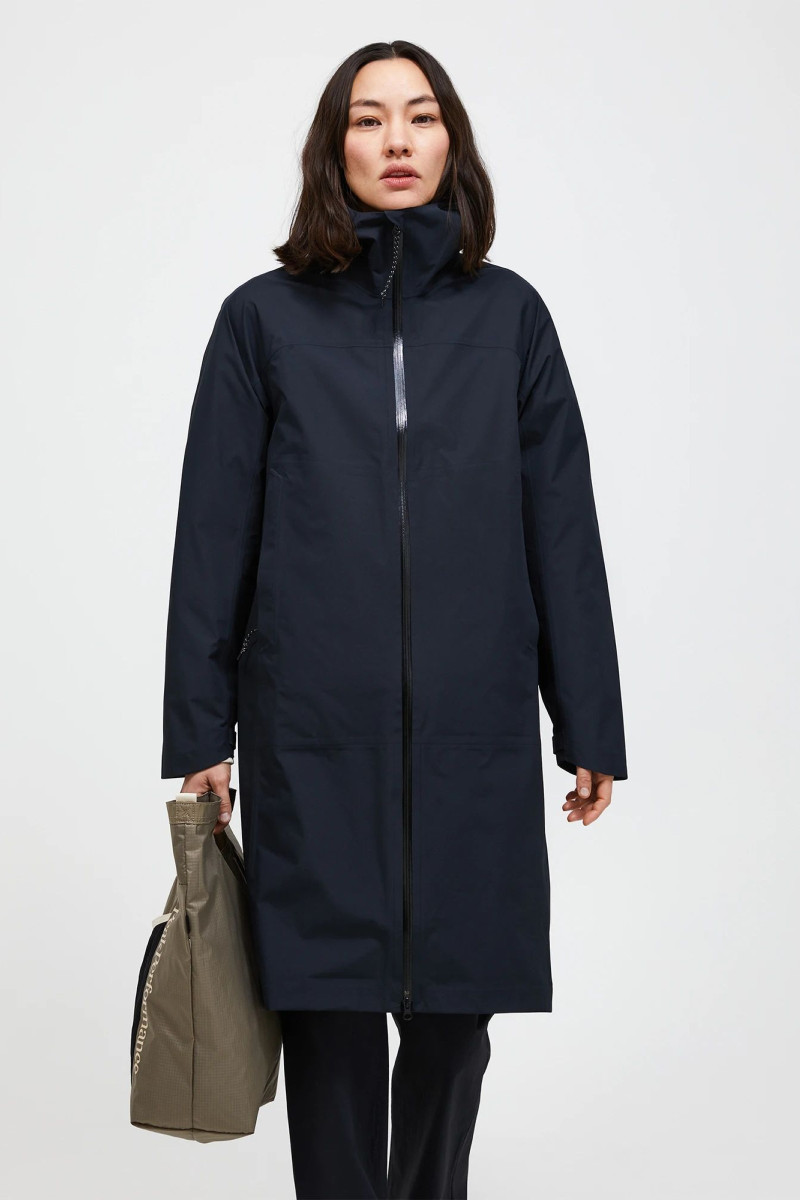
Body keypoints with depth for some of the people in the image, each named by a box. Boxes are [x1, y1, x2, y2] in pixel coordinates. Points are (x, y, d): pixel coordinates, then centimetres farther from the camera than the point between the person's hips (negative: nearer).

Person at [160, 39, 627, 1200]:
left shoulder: (508, 314, 7)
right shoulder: (265, 318, 4)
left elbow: (562, 527, 6)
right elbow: (213, 535, 4)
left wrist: (590, 728, 3)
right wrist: (198, 733, 1)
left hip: (474, 726, 1)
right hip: (315, 730, -1)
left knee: (453, 1011, 8)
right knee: (331, 1013, 3)